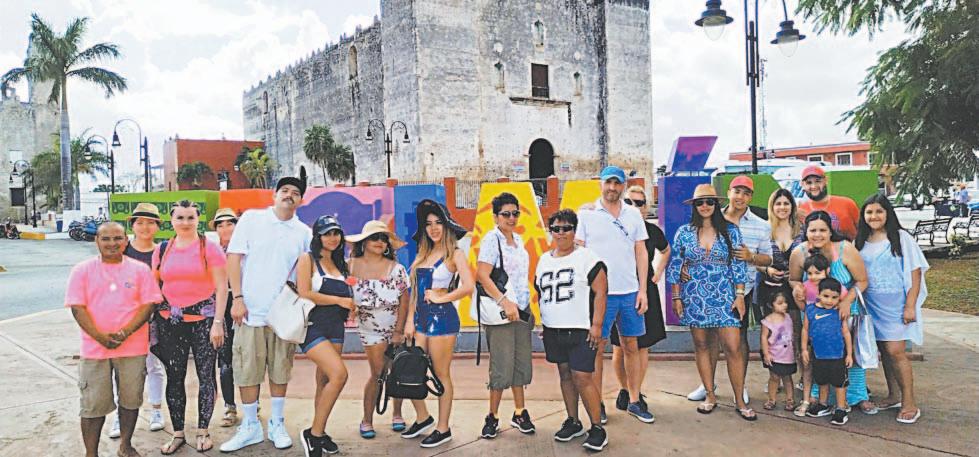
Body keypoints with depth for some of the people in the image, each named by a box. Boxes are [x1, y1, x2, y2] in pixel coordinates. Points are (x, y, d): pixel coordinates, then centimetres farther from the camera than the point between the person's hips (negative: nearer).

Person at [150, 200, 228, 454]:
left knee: (206, 374, 3)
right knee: (174, 377, 8)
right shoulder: (162, 250, 9)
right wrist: (151, 319, 8)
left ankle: (203, 431, 17)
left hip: (203, 320, -3)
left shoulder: (209, 247, -4)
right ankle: (178, 433, 21)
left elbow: (222, 286, -6)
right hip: (170, 321, 4)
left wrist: (217, 322, -11)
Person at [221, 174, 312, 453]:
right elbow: (233, 258, -2)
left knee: (280, 370, 9)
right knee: (247, 372, 3)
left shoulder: (303, 232, 6)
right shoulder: (252, 219, 1)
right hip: (251, 310, -2)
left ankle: (277, 424, 23)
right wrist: (238, 298, -9)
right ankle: (250, 427, 17)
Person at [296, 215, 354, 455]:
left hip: (336, 327, 7)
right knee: (339, 374, -21)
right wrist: (339, 300, -8)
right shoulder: (307, 259, -1)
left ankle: (319, 434, 17)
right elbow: (304, 294, -12)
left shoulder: (341, 264, 18)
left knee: (324, 382, 8)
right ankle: (314, 433, -10)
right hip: (313, 325, -7)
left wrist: (350, 305, 8)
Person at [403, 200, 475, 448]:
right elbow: (415, 290, 14)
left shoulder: (454, 253, -5)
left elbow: (468, 287, -17)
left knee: (441, 375, 1)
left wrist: (441, 298, -10)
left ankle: (443, 429, 14)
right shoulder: (423, 253, 13)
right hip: (421, 317, 7)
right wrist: (410, 320, 6)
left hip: (442, 318, -6)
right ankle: (422, 417, 28)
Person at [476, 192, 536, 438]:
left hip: (522, 309, 7)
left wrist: (527, 306, 17)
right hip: (499, 312, -7)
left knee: (522, 364, 12)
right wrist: (505, 302, -26)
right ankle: (493, 417, 11)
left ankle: (520, 413, 25)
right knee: (502, 367, -4)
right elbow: (482, 275, -21)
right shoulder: (491, 240, -10)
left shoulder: (518, 239, 13)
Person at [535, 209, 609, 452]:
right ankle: (573, 422, 26)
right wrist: (543, 323, 15)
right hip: (553, 331, 6)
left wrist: (596, 325, -16)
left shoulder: (587, 257, -7)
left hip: (580, 331, -6)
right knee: (565, 375, 13)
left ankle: (598, 429, 2)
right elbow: (540, 293, 20)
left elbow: (600, 292, -11)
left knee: (582, 377, -9)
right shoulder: (544, 260, 12)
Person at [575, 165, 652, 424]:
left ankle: (634, 401, 21)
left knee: (631, 346, 10)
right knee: (597, 348, 3)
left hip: (630, 293, 3)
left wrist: (643, 290, 3)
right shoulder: (586, 214, -1)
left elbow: (641, 253, 9)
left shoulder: (633, 215, 8)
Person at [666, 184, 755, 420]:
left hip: (724, 298, -1)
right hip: (694, 298, 1)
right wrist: (676, 297, 2)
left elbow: (738, 265, 3)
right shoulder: (684, 232, 3)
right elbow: (675, 266, 5)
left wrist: (740, 295, -2)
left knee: (734, 347, -5)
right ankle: (710, 396, 21)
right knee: (701, 346, 8)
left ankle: (740, 400, 8)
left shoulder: (730, 231, 3)